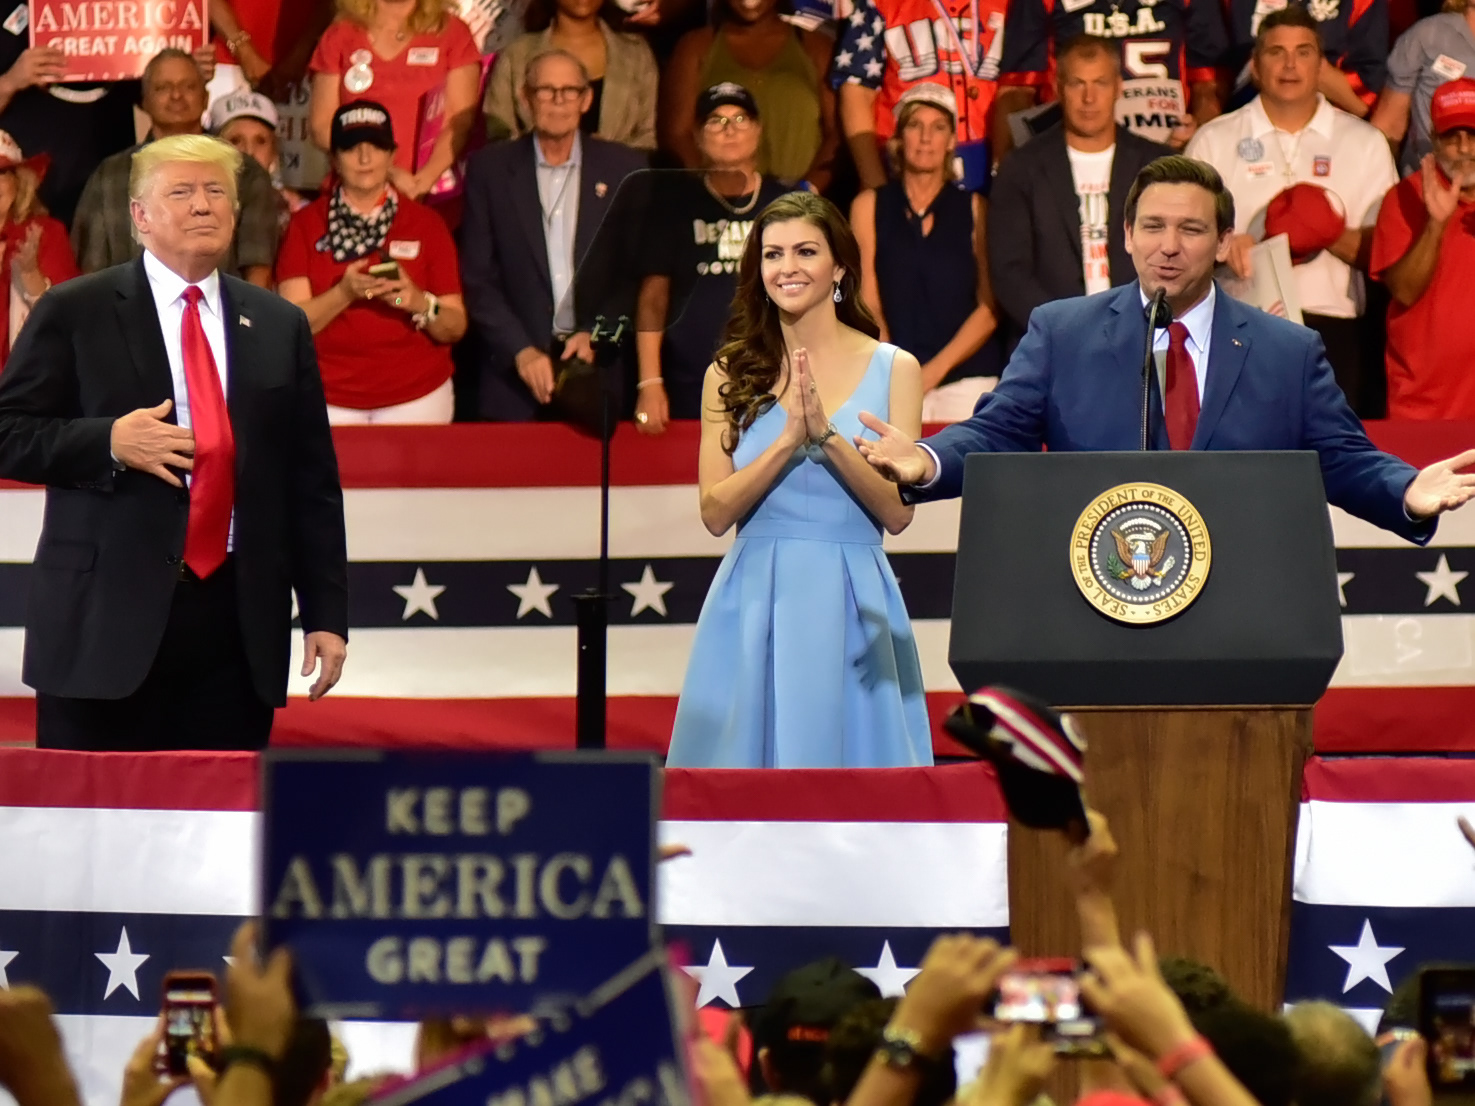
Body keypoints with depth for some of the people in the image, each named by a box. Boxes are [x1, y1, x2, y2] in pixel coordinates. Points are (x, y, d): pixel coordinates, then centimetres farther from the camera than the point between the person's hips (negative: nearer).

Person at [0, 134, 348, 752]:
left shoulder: (279, 327, 14)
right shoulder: (73, 314, 5)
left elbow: (312, 480, 14)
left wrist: (325, 615, 8)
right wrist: (109, 443, -16)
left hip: (238, 624, 3)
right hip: (109, 619, -3)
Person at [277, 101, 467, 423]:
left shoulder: (426, 223, 3)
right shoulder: (306, 224, 3)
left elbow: (455, 328, 0)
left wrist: (420, 303, -19)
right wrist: (344, 293, -21)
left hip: (416, 399, 0)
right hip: (329, 402, 0)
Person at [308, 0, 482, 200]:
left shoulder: (452, 32, 5)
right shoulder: (338, 38, 8)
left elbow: (461, 121, -1)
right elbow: (322, 125, 4)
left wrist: (425, 180, -16)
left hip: (434, 192, -1)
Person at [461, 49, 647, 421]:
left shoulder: (624, 168, 4)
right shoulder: (490, 168, 3)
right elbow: (478, 278, 0)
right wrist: (521, 350, -11)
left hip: (601, 372, 0)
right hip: (515, 373, 0)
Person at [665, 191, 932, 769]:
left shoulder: (893, 369, 3)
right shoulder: (731, 374, 6)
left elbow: (898, 513, -4)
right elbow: (716, 512, -2)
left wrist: (828, 435, -15)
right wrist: (788, 440, -14)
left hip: (852, 604, -1)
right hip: (754, 604, 1)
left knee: (843, 754, 0)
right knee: (751, 757, 1)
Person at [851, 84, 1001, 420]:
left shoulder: (974, 208, 10)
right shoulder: (869, 206, 10)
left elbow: (990, 307, 5)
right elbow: (868, 304, 4)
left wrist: (936, 368, -7)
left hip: (966, 378, 0)